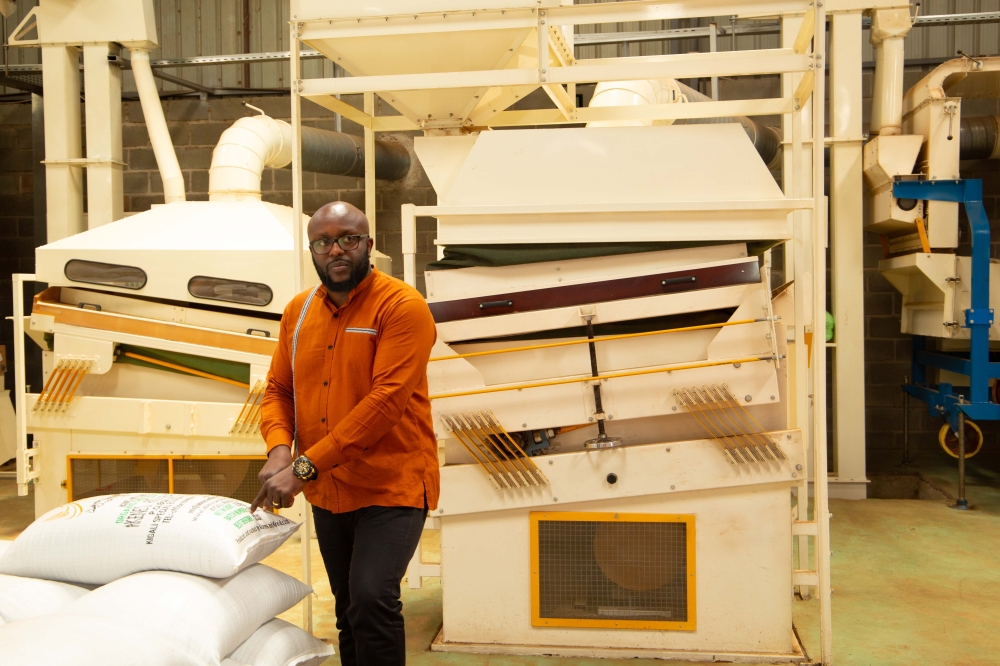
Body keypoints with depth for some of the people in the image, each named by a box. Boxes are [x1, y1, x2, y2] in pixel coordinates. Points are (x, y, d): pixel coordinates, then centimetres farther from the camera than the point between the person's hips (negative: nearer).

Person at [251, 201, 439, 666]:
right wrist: (279, 448, -12)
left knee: (372, 600, -22)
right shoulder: (298, 311, 6)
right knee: (350, 614, 17)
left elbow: (385, 401, -23)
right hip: (327, 494, 6)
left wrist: (306, 467, -25)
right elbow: (278, 390, 9)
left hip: (391, 489, -6)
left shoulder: (403, 307, -14)